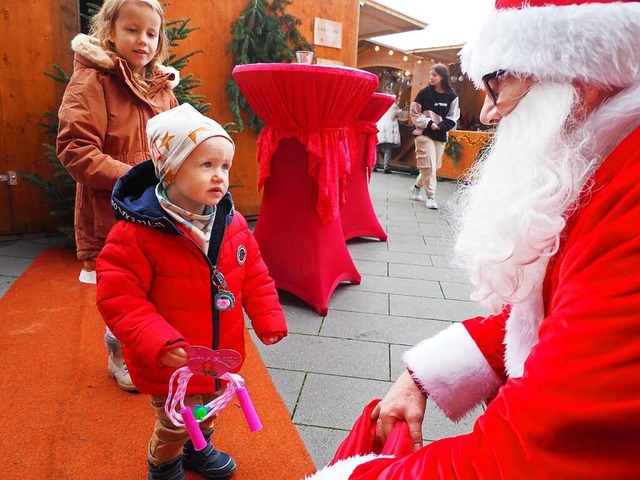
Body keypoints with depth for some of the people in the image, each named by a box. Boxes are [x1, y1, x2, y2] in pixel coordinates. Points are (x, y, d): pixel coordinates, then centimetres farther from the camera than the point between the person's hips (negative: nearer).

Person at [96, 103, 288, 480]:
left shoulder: (233, 224, -7)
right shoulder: (136, 234, -24)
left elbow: (254, 276, 3)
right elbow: (119, 299, -21)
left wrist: (269, 320, -3)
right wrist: (159, 343, -31)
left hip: (220, 355, 5)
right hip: (171, 365, -5)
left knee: (208, 410, 29)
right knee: (175, 424, 17)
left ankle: (198, 449, 59)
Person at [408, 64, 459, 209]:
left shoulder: (452, 96, 2)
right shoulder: (424, 93, -3)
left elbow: (453, 117, 4)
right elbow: (415, 113, -1)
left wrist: (441, 126, -13)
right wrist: (429, 123, -13)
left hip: (441, 135, 3)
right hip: (424, 133, -3)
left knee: (435, 165, 9)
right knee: (428, 165, -9)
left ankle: (416, 187, 30)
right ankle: (431, 196, -1)